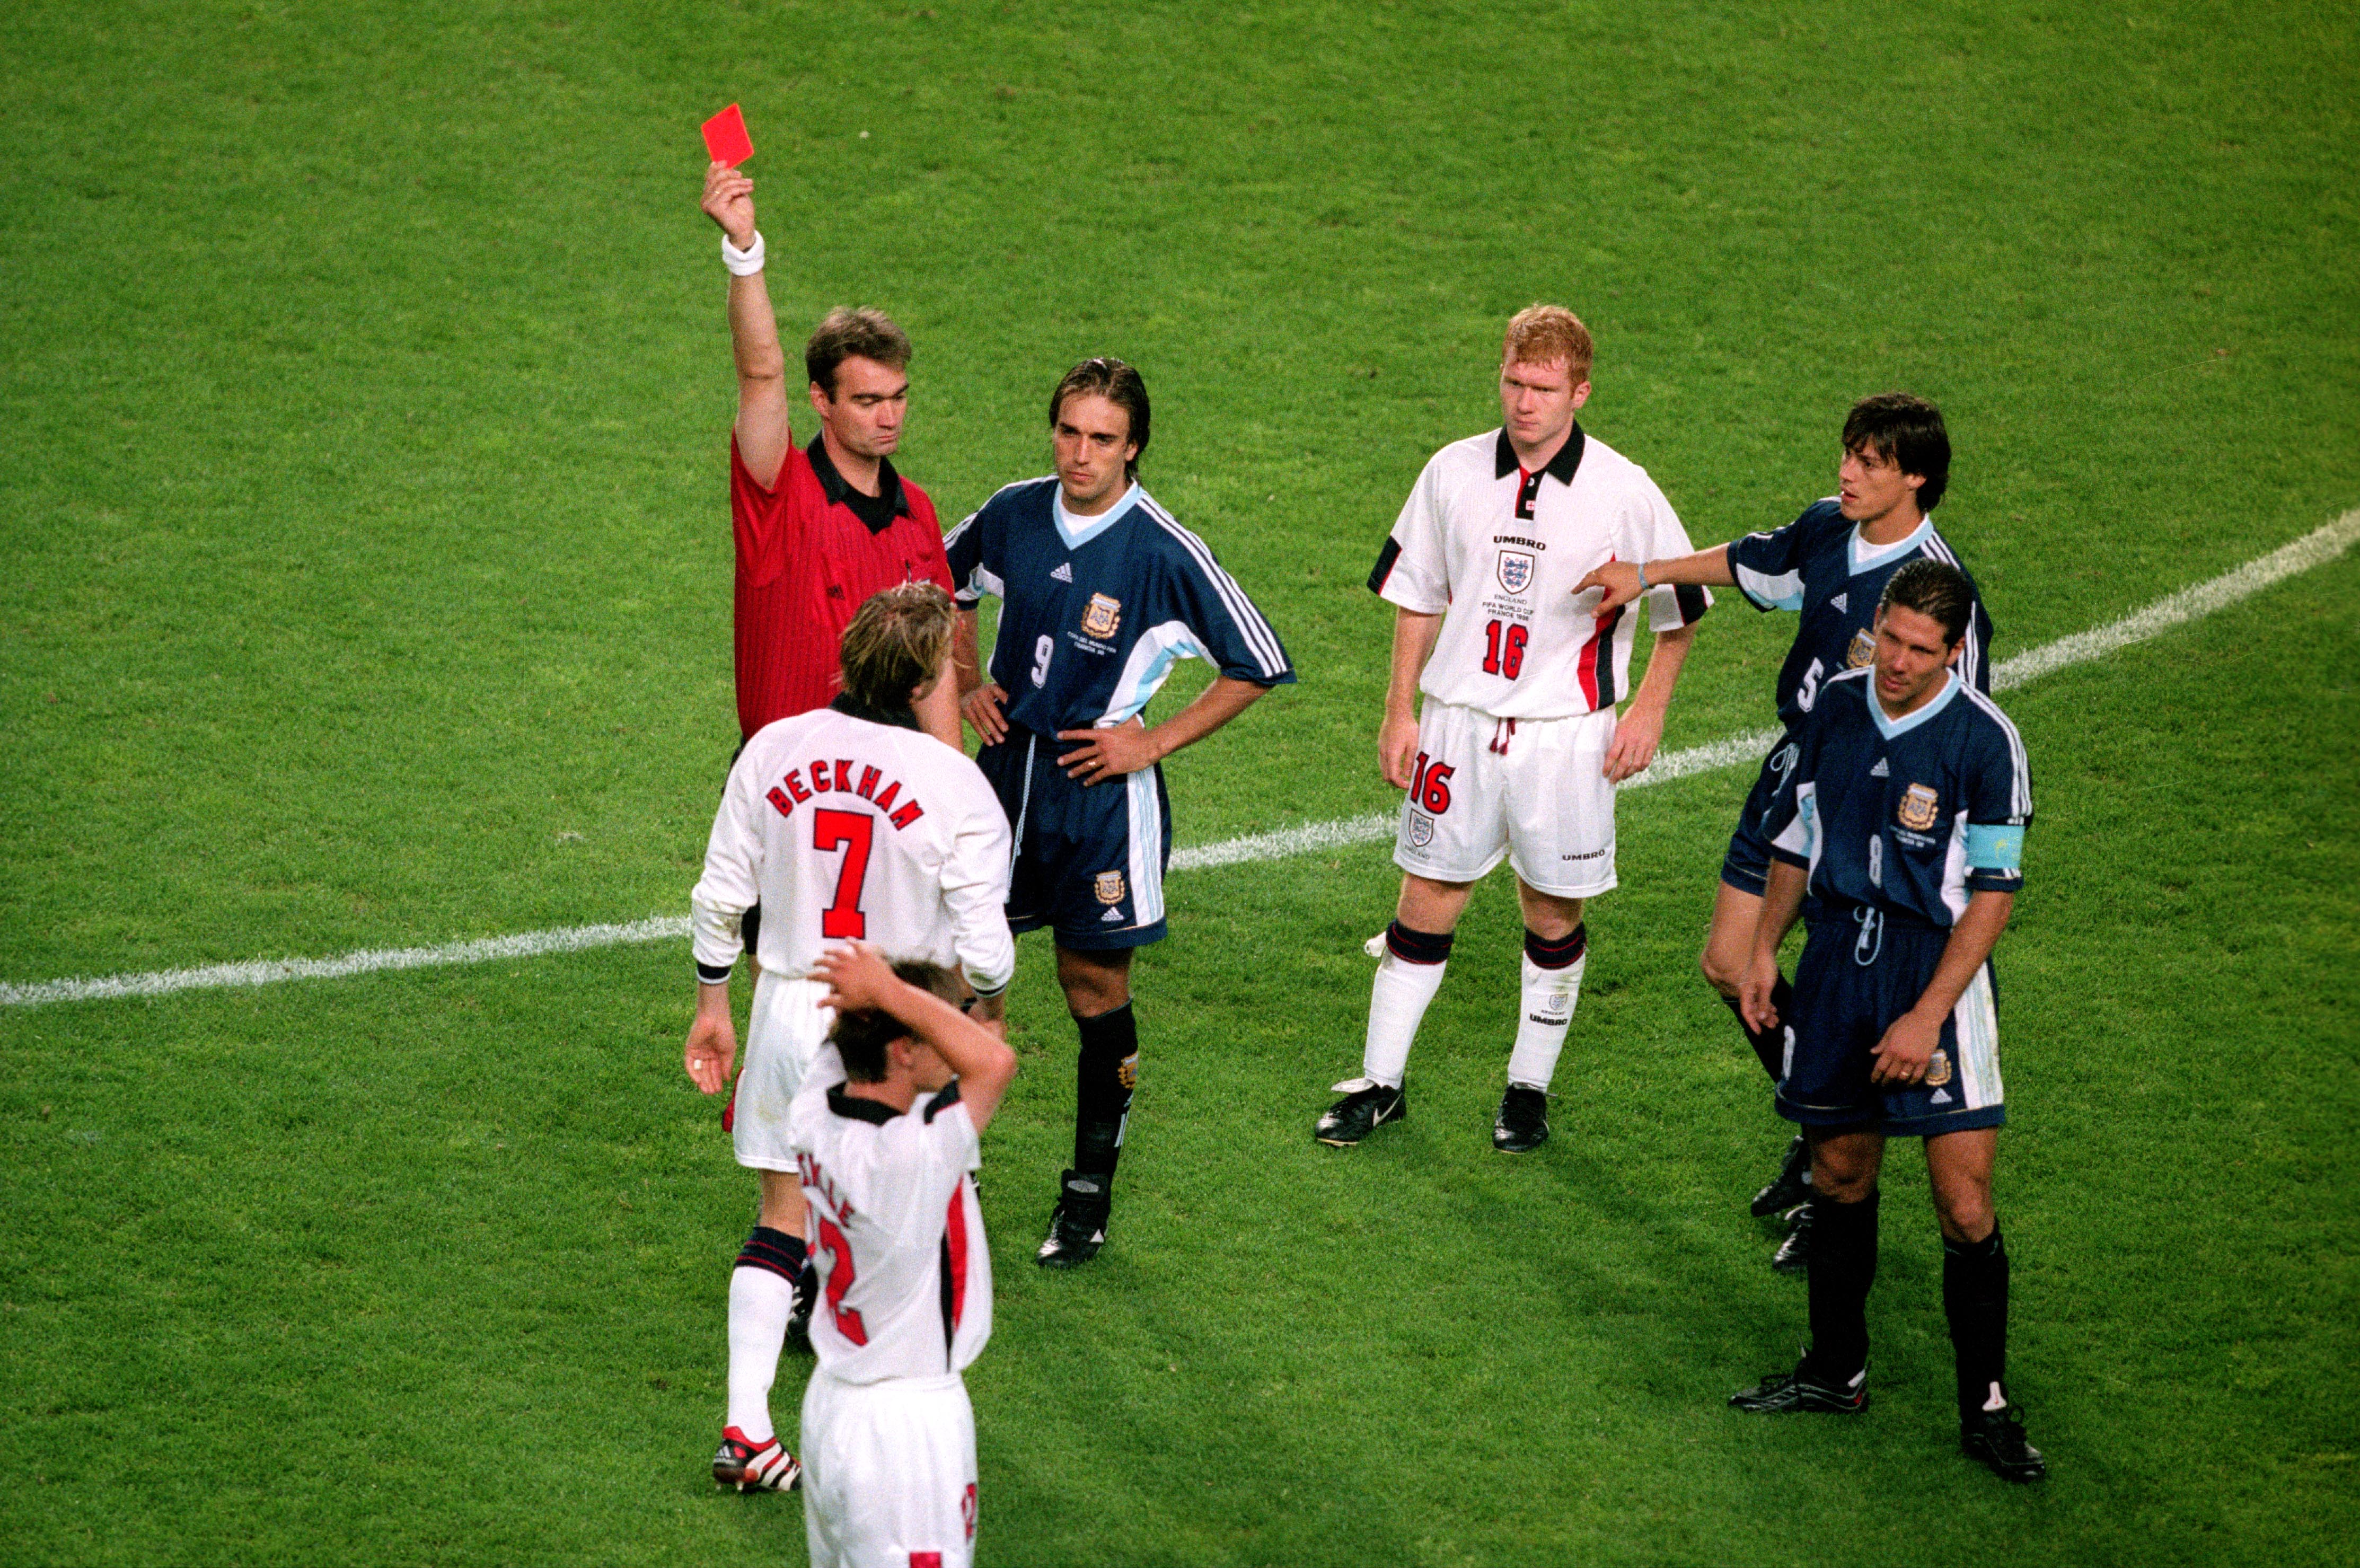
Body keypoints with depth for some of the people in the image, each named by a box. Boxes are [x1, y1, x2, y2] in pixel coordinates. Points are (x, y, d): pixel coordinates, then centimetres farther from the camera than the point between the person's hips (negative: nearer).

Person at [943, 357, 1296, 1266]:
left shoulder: (1165, 554, -15)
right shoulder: (1015, 515, -2)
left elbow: (1260, 665, -7)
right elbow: (948, 583, 21)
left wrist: (1157, 741, -9)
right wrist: (969, 684, 9)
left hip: (1101, 790, -4)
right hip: (1006, 767, 4)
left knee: (1096, 989, 4)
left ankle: (1089, 1197, 17)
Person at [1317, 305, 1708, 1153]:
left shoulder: (1624, 492, -8)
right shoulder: (1454, 473, -1)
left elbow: (1681, 607, 5)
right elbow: (1418, 598, 10)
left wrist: (1649, 709, -1)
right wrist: (1399, 713, 7)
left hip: (1565, 734, -2)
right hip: (1459, 722, 2)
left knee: (1554, 916, 6)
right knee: (1425, 904, 5)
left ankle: (1530, 1089, 22)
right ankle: (1381, 1083, 16)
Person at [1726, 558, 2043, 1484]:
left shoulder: (1984, 740, -13)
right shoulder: (1838, 704, 3)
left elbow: (1993, 893, -13)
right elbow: (1797, 835, 17)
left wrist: (1928, 1016, -17)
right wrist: (1763, 949, 14)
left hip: (1938, 968, -5)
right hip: (1836, 959, 5)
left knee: (1965, 1207, -8)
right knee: (1841, 1173, 13)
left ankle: (1986, 1409, 2)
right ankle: (1836, 1372, 30)